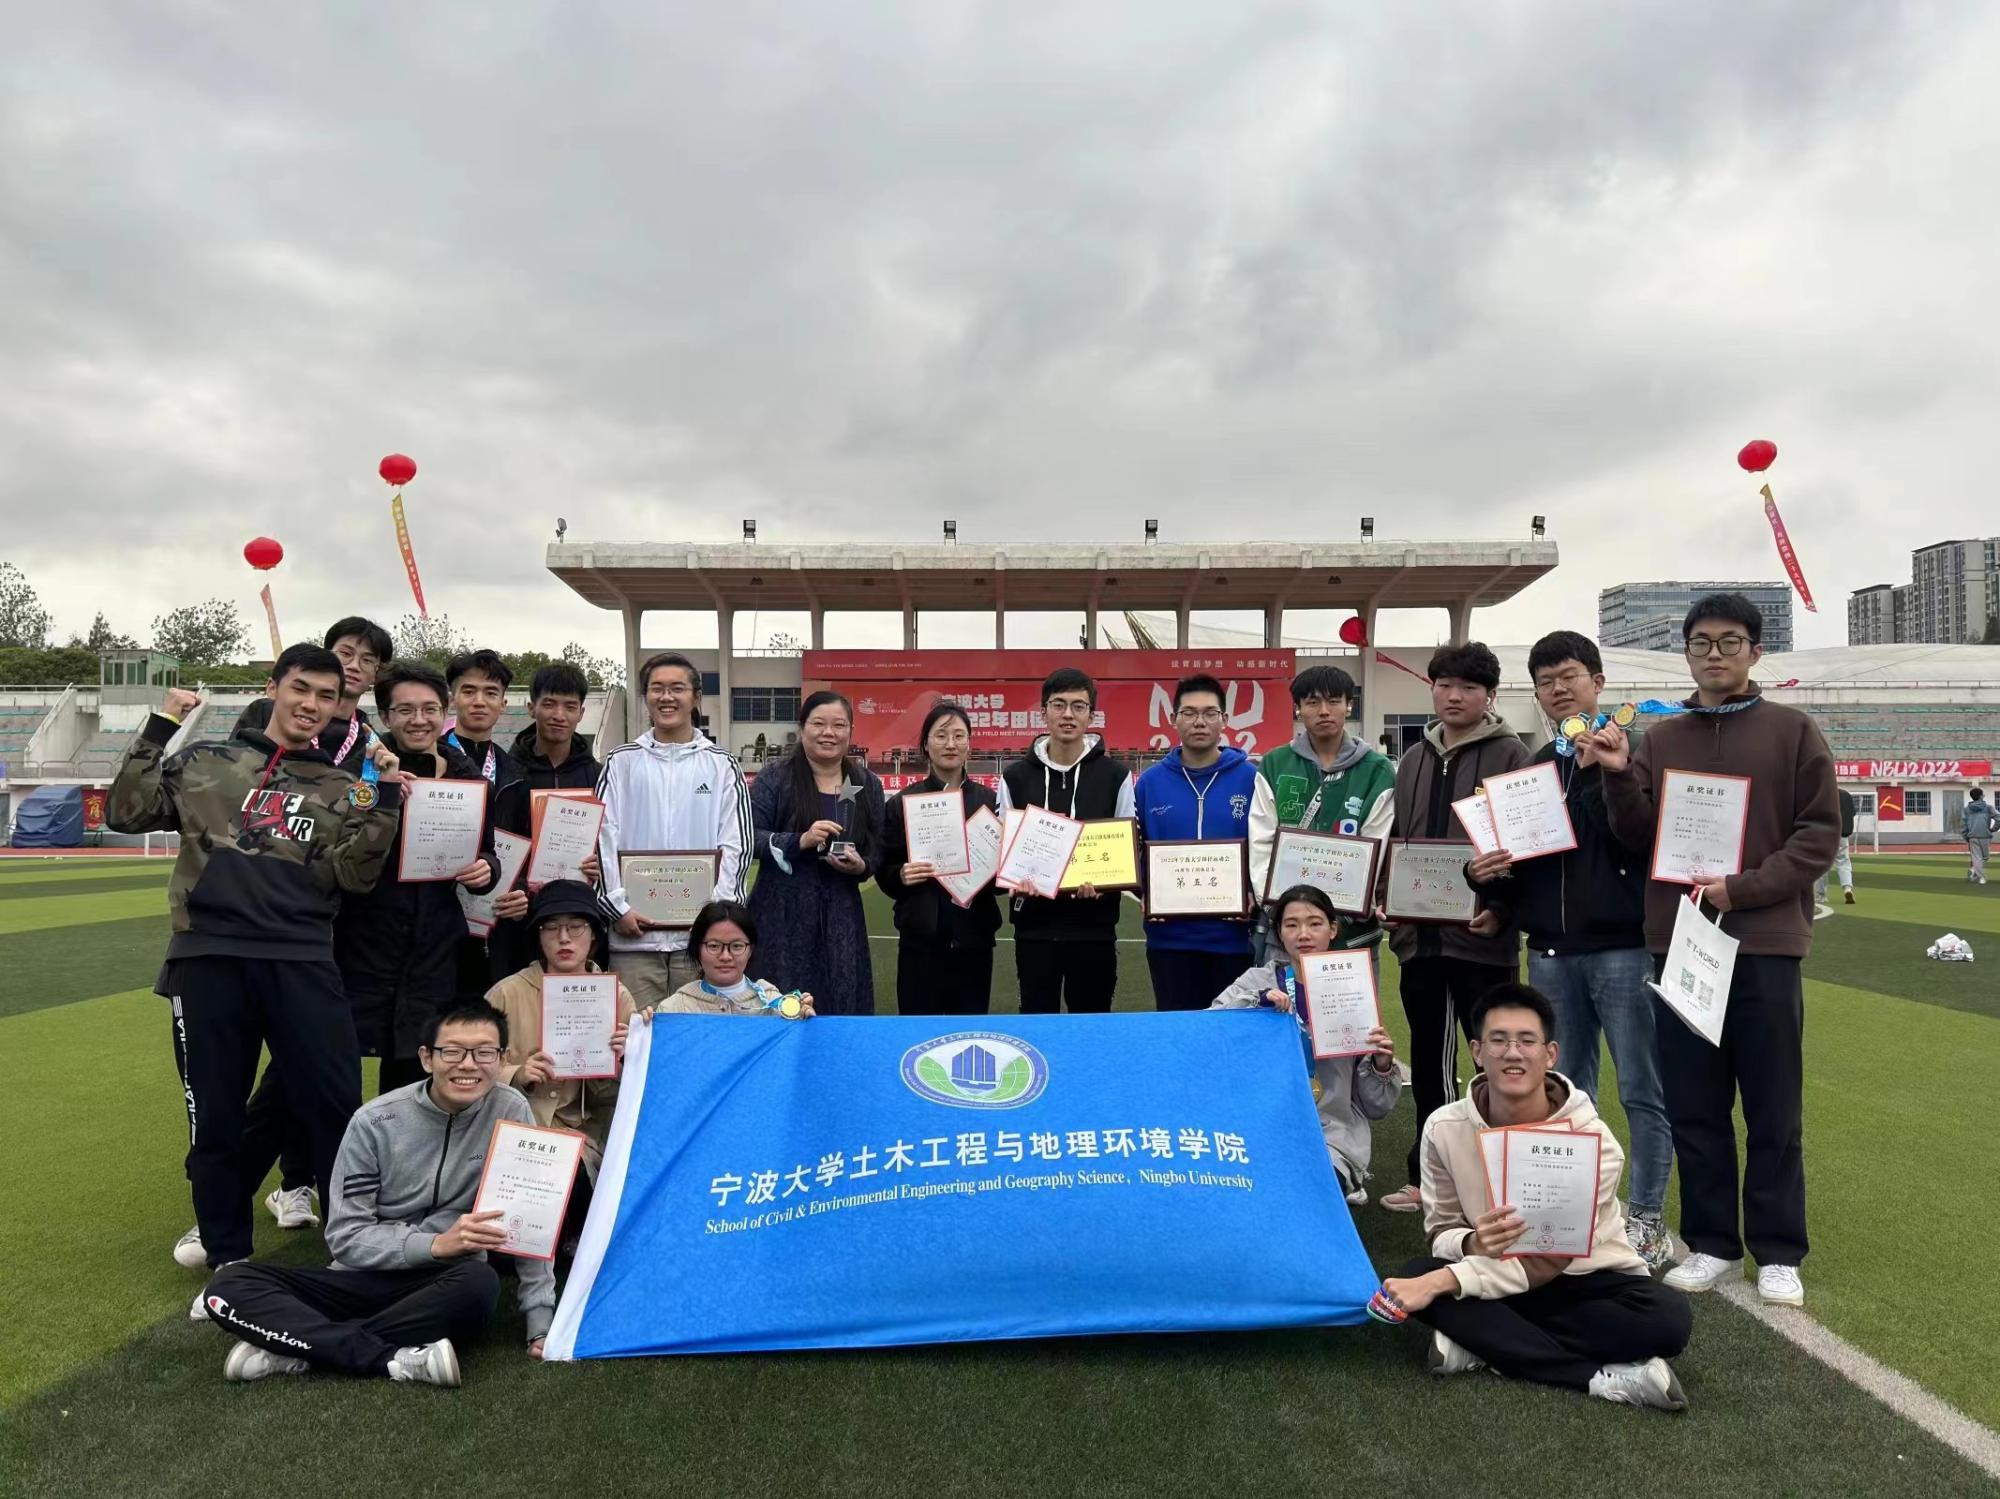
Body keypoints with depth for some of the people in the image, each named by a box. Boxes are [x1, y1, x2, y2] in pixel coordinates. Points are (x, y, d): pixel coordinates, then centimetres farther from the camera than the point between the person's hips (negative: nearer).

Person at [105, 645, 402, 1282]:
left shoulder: (343, 791, 12)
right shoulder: (208, 761, 12)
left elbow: (354, 876, 2)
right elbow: (126, 813, 8)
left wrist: (385, 801, -9)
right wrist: (159, 729, 3)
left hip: (301, 960, 0)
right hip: (208, 955, 0)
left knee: (336, 1104, -4)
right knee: (214, 1111, 8)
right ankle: (226, 1251, 25)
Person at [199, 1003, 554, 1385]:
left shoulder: (511, 1112, -8)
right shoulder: (375, 1122, -7)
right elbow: (345, 1238, -8)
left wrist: (541, 1321, -15)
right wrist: (435, 1244, -24)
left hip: (445, 1284, -1)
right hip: (366, 1278, 2)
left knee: (479, 1283, -37)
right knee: (229, 1287, -20)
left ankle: (294, 1344, -23)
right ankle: (396, 1360, -31)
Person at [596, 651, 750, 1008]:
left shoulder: (722, 764, 7)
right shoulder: (621, 762, 8)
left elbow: (736, 844, 3)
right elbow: (601, 840, 4)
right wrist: (619, 907, -5)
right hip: (633, 933, 0)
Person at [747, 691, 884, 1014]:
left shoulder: (867, 784, 8)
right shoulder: (775, 779, -2)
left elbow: (879, 851, 13)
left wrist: (860, 866, -8)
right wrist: (800, 841, -21)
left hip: (841, 916, 3)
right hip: (782, 912, -3)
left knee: (842, 1006, 5)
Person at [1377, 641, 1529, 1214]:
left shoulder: (1510, 755, -3)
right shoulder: (1413, 760, 14)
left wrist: (1501, 909, -19)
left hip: (1481, 936, -6)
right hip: (1418, 935, 6)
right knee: (1428, 1059, 14)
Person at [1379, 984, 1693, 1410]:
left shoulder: (1592, 1137, -21)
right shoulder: (1444, 1128, -13)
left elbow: (1547, 1261, -24)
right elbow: (1441, 1230, -5)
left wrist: (1441, 1282, -34)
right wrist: (1473, 1243, -32)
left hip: (1587, 1281, -2)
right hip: (1498, 1278, 2)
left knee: (1669, 1316, -33)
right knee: (1409, 1280, -28)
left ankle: (1482, 1344, -24)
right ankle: (1603, 1377, -27)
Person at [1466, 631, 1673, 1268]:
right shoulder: (1533, 767, 14)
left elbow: (1643, 840, -15)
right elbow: (1517, 857, 17)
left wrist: (1600, 772, -21)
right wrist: (1487, 873, -3)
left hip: (1622, 946, -5)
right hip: (1550, 952, 5)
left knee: (1642, 1090, 0)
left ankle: (1647, 1222, 12)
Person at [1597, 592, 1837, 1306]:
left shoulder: (1793, 731, 2)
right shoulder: (1658, 739, 9)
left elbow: (1819, 835, -3)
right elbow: (1637, 835, 3)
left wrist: (1741, 889, -14)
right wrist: (1619, 776, -15)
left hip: (1764, 944, -2)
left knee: (1772, 1111, 6)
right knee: (1694, 1107, 9)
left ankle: (1778, 1252, 18)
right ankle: (1712, 1242, 21)